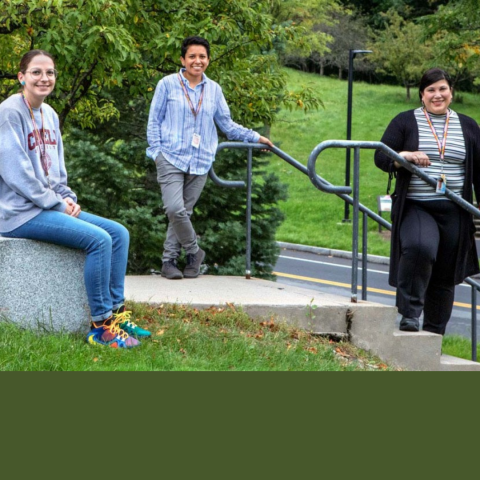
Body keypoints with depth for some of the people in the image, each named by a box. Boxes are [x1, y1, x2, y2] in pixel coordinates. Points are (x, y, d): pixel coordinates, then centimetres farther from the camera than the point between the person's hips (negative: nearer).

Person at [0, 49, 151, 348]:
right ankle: (101, 327, -16)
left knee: (119, 233, -1)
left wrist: (68, 199, 1)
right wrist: (57, 204, -14)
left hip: (51, 206, 9)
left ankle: (116, 312, 1)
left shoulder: (49, 115, 13)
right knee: (99, 239, -22)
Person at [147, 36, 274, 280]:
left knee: (184, 212, 3)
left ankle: (169, 260, 13)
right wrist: (156, 152, -4)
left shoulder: (213, 90, 12)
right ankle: (194, 252, 3)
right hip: (172, 158, -3)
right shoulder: (168, 85, 2)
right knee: (175, 209, -17)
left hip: (200, 163, 3)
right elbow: (154, 121, 5)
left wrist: (256, 137, 16)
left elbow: (227, 124, 20)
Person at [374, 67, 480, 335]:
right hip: (415, 208, -3)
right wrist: (406, 156, -20)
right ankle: (409, 314, -20)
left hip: (454, 212, 3)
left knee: (446, 277, 4)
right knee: (419, 248, -32)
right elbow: (381, 157, -1)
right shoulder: (405, 122, 6)